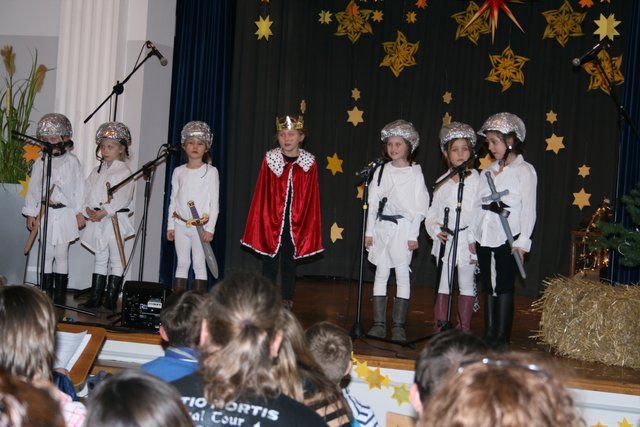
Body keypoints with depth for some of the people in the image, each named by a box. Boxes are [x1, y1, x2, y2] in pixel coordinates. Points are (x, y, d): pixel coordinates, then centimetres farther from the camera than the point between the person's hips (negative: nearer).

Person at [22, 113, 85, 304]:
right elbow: (33, 188, 8)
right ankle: (46, 293, 15)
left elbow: (78, 188, -1)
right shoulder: (40, 162, 5)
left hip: (65, 213, -2)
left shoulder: (72, 161, -1)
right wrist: (30, 213, 5)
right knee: (47, 254, 8)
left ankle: (60, 294, 9)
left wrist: (79, 212, -3)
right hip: (45, 213, 2)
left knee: (61, 254, 2)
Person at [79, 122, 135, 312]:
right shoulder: (97, 171, 13)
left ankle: (110, 299, 4)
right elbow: (88, 192, 8)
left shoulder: (124, 171, -7)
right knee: (100, 258, 12)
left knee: (116, 259, 0)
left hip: (115, 219, -6)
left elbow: (121, 198, -17)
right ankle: (95, 298, 15)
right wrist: (89, 210, -9)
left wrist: (103, 212, -21)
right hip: (97, 219, 6)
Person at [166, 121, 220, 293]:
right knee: (182, 263, 8)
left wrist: (210, 228, -11)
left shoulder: (210, 171, -3)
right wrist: (170, 226, 8)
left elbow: (214, 202, -5)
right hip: (181, 225, 3)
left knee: (199, 264, 0)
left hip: (201, 225, -3)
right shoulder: (179, 171, 8)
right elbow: (173, 200, 12)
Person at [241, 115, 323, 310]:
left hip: (296, 223, 1)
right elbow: (261, 194, 0)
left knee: (289, 263, 10)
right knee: (270, 263, 4)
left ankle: (287, 304, 19)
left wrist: (309, 226, 0)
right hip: (271, 220, 0)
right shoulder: (270, 159, -4)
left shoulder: (309, 162, -2)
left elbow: (312, 198, 2)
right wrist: (261, 223, -2)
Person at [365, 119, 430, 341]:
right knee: (381, 274, 4)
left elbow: (419, 207, -3)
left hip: (403, 227, -3)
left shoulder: (415, 173, -1)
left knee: (402, 275, 0)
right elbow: (373, 202, 8)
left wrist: (413, 235, -8)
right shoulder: (381, 171, 7)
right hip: (381, 226, 3)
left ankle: (398, 325, 4)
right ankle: (379, 324, 8)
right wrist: (369, 231, 4)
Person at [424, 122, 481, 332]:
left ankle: (464, 327, 15)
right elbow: (433, 211, 11)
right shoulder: (442, 181, 7)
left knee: (466, 284, 6)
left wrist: (475, 240, -14)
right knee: (443, 283, 9)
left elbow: (481, 210, -9)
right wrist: (435, 229, -7)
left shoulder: (475, 179, -5)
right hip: (444, 239, 4)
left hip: (466, 239, -3)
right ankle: (441, 327, 16)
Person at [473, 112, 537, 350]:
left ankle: (502, 337, 3)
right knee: (488, 286, 10)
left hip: (507, 237, -6)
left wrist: (522, 241, -13)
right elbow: (478, 204, 13)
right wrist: (473, 237, 9)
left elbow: (529, 209, -8)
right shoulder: (488, 171, 13)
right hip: (484, 236, 6)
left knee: (504, 286, -2)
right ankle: (489, 334, 17)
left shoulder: (524, 171, -4)